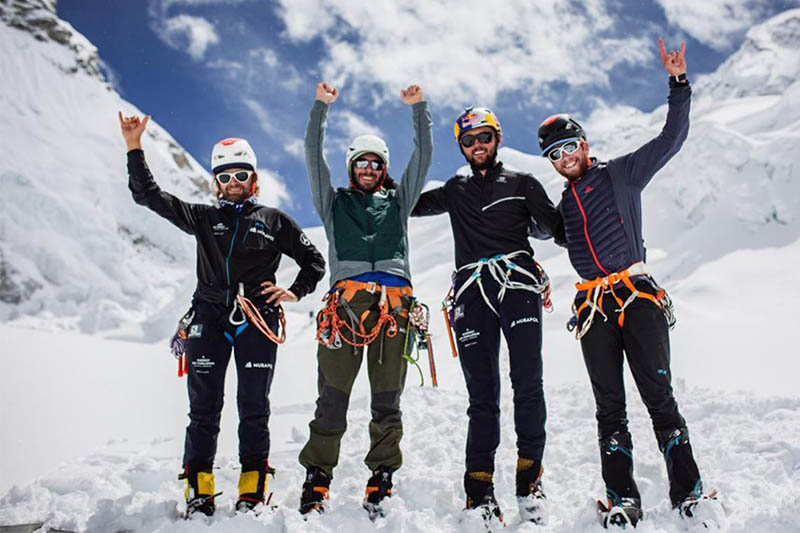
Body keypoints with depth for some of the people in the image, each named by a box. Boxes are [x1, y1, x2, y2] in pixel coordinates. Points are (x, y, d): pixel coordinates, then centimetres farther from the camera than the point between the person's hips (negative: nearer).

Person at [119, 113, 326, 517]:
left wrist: (296, 291, 2)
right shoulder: (203, 218, 16)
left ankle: (252, 492, 7)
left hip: (256, 320, -1)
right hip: (209, 317, 1)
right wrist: (134, 148, 2)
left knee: (254, 409, 0)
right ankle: (198, 491, 5)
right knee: (203, 408, -1)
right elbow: (148, 196, 11)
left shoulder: (275, 221, 13)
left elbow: (314, 261, 19)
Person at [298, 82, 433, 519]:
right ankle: (317, 481, -3)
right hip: (347, 299, -1)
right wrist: (321, 106, 7)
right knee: (332, 396, -8)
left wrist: (418, 108, 13)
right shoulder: (334, 202, 24)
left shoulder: (398, 201, 27)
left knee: (387, 400, 0)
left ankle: (381, 484, 6)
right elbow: (313, 156, 15)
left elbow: (423, 156, 21)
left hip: (394, 303, 1)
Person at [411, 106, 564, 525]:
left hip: (518, 283, -1)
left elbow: (555, 228, 14)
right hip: (472, 292, 2)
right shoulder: (455, 191, 26)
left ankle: (529, 478, -4)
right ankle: (480, 492, -2)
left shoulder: (522, 184, 20)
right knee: (482, 395, -3)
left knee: (527, 384, -13)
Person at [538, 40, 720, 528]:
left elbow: (672, 139, 1)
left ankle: (689, 495, -4)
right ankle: (623, 501, 4)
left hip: (638, 295, -4)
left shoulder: (622, 174, 8)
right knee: (610, 406, 2)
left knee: (659, 395, -9)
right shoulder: (563, 204, 20)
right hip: (593, 307, 4)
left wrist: (679, 84, -7)